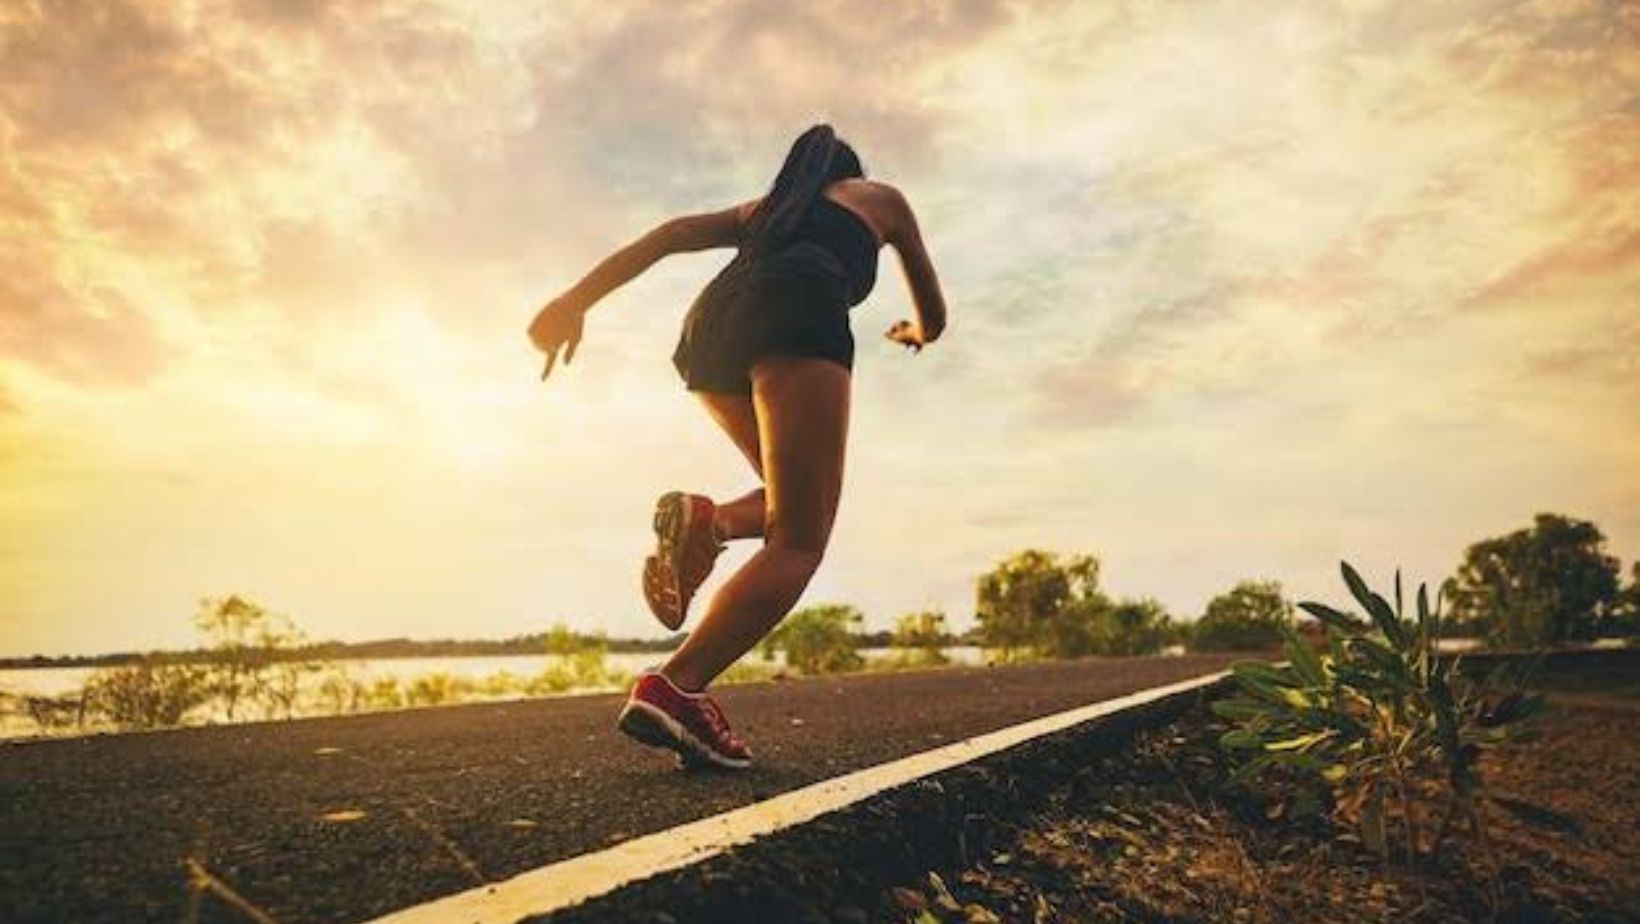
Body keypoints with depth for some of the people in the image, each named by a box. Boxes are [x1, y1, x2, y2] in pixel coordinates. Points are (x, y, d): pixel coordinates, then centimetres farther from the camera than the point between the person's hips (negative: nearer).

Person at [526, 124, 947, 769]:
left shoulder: (764, 207, 39)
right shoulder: (881, 197, 33)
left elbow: (665, 236, 20)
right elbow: (933, 315, 38)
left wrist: (577, 299, 10)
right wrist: (916, 332, 62)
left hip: (710, 321, 5)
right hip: (797, 313, -5)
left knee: (797, 504, 22)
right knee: (798, 542, -10)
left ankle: (705, 521, -10)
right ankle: (674, 688, -30)